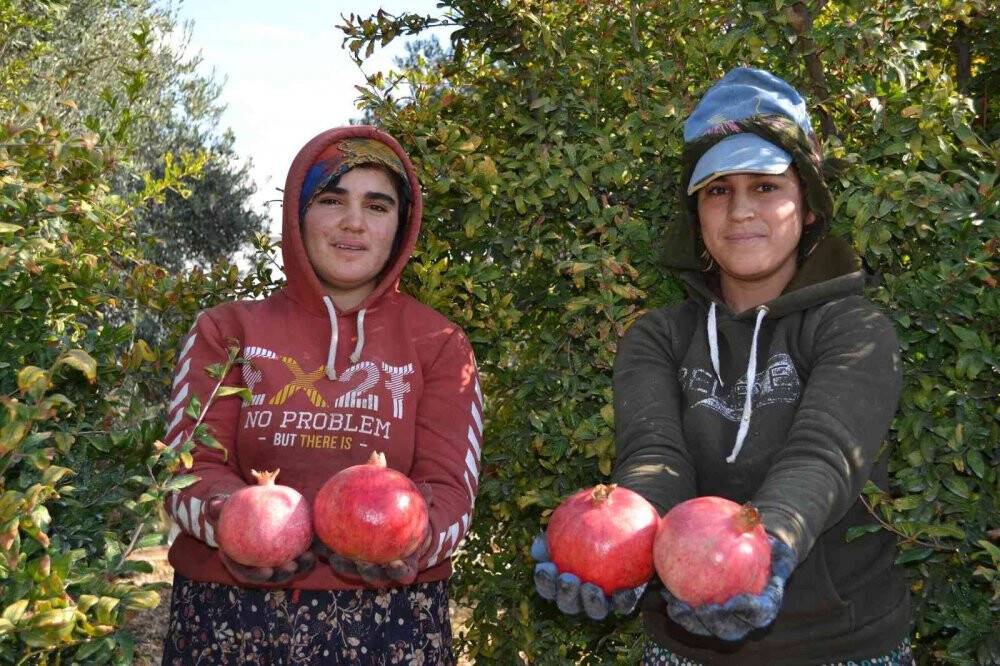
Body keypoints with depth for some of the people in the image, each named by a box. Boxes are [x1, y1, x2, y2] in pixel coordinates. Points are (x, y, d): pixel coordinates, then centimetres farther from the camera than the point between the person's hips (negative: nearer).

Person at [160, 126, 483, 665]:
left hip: (386, 623, 0)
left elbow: (449, 489, -6)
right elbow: (190, 470, -4)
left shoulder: (439, 345, 3)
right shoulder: (226, 331, 4)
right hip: (228, 615, 0)